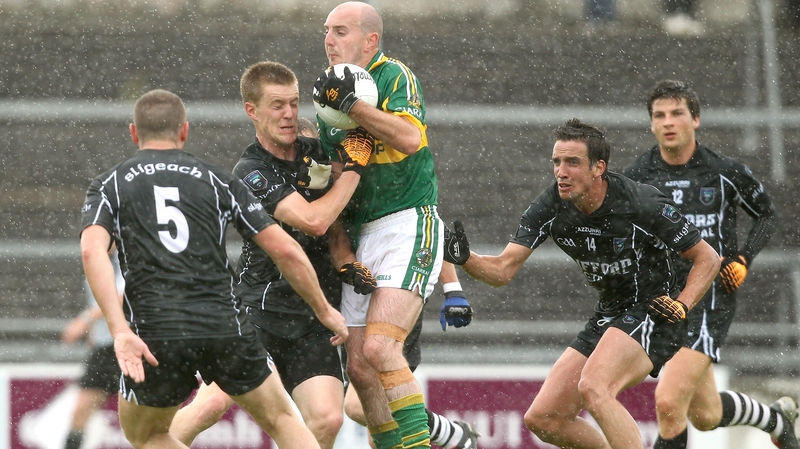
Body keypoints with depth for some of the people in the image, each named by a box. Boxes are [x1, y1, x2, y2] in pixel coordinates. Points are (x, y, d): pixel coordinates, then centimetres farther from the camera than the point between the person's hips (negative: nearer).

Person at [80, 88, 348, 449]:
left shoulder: (109, 185, 11)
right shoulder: (218, 181, 14)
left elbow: (92, 250, -10)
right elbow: (285, 250, 8)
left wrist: (121, 331, -17)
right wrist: (325, 311, 22)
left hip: (154, 336, -1)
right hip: (224, 324, 1)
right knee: (281, 420, 20)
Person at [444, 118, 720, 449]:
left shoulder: (640, 203, -20)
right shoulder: (550, 207, -7)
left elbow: (707, 259, -9)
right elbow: (503, 270, -11)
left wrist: (681, 304, -24)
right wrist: (464, 258, -31)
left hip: (652, 312, -7)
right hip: (608, 315, 7)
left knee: (593, 388, -32)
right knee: (542, 419, 2)